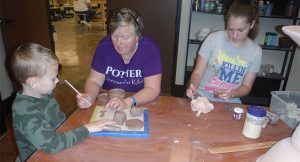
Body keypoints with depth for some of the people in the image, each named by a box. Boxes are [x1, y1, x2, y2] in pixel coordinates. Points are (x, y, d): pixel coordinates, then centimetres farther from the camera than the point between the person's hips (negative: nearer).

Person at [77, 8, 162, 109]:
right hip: (109, 103, 1)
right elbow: (95, 81, -5)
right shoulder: (104, 45, -10)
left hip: (141, 104, -1)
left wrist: (127, 102, -35)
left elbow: (153, 89, -20)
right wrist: (89, 97, -26)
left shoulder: (150, 49, -18)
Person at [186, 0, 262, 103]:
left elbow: (246, 87, 2)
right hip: (203, 98, -2)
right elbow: (198, 72, -6)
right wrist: (194, 86, -26)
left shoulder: (255, 51, -4)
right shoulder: (213, 38, -11)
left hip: (229, 103, 2)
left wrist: (232, 93, -18)